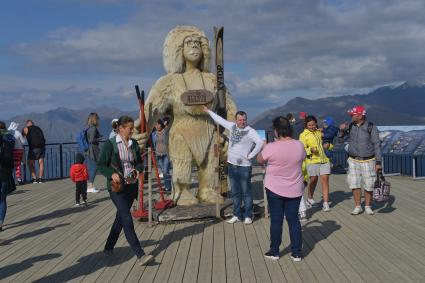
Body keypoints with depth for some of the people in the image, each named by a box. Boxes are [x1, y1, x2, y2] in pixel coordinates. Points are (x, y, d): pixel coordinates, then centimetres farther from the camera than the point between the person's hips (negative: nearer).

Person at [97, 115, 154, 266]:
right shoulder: (110, 144, -9)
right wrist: (112, 174, -23)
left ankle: (108, 247, 35)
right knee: (127, 219, -12)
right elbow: (101, 165, -6)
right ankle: (140, 255, -12)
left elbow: (139, 162, 16)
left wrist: (138, 169, -6)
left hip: (131, 185, 6)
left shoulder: (134, 144, 6)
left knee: (121, 218, 16)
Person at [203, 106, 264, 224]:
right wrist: (208, 111, 28)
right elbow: (220, 120, 19)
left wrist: (250, 155, -20)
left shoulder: (250, 131, -12)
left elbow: (260, 142, -26)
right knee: (235, 193, 13)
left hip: (244, 167, -6)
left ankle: (248, 216, 13)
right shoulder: (232, 126, 6)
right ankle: (237, 215, 22)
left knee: (246, 193, 3)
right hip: (232, 165, 6)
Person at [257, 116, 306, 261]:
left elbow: (259, 159, 0)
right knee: (293, 219, 12)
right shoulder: (299, 145, -7)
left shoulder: (271, 147, -19)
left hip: (275, 189, -3)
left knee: (276, 220, 8)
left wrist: (264, 146, 17)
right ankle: (297, 253, 16)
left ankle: (274, 251, 19)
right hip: (295, 190, 3)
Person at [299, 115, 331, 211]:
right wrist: (311, 150, -25)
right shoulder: (303, 135, 0)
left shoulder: (320, 132, 15)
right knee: (313, 180, 6)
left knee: (325, 180, -4)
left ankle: (326, 203, -3)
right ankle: (309, 198, 29)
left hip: (324, 160, 4)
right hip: (312, 161, -4)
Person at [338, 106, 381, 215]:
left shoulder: (371, 128, -13)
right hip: (353, 161, 3)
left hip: (368, 161, -3)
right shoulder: (351, 127, 0)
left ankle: (368, 206, 21)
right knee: (354, 184, 2)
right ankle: (358, 207, 14)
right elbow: (340, 140, 6)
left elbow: (377, 145, -11)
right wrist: (341, 130, -14)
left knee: (369, 185, 4)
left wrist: (378, 163, -14)